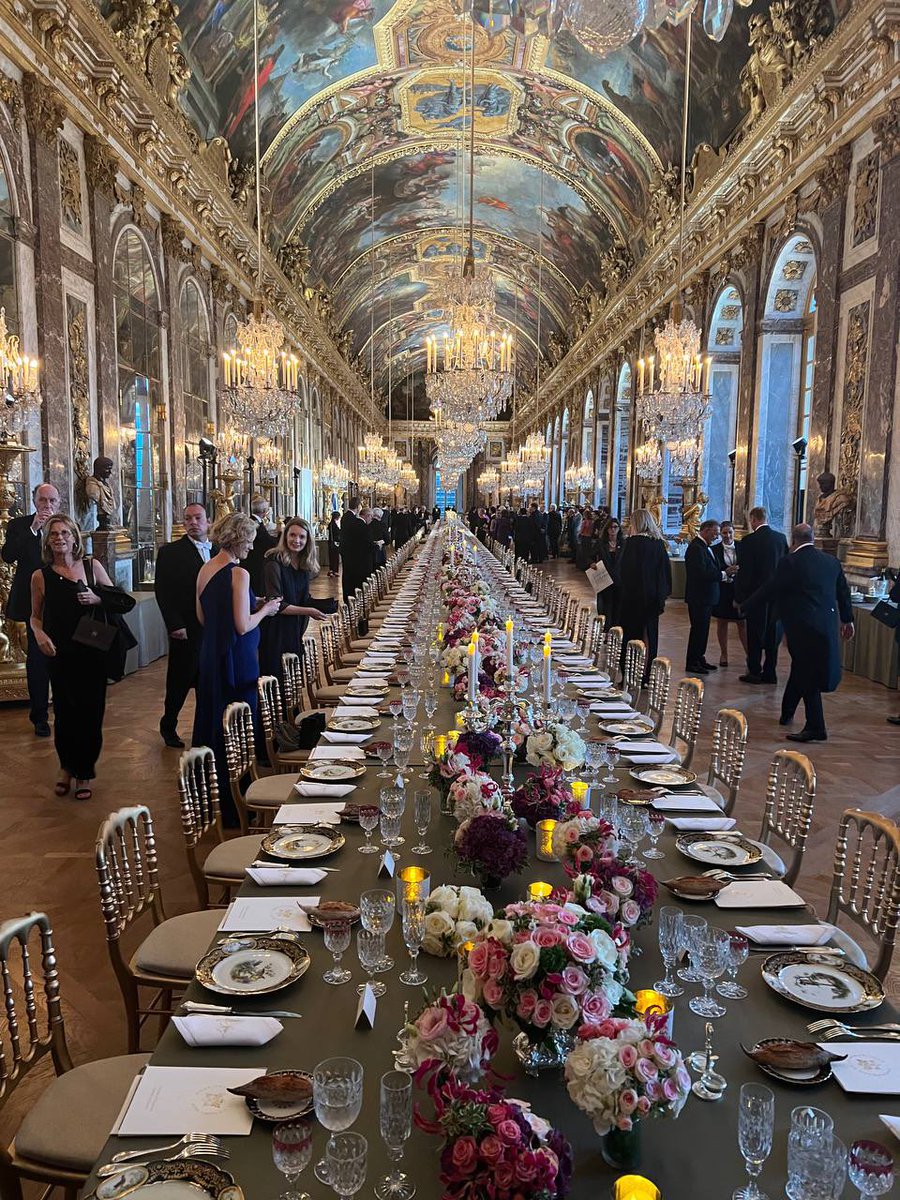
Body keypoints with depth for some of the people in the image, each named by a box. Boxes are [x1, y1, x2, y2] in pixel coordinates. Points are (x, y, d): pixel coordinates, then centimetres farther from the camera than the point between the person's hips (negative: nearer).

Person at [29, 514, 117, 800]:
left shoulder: (92, 566, 1)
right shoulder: (41, 576, 1)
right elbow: (35, 616, 11)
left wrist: (97, 600, -10)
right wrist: (39, 634, -8)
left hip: (92, 651, 0)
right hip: (60, 654, 0)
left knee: (90, 712, 4)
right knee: (64, 712, 6)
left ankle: (84, 774, 22)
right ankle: (67, 767, 31)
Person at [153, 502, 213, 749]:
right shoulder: (170, 552, -4)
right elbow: (162, 592, -8)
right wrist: (175, 625, -14)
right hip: (186, 631, -4)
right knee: (179, 681, 7)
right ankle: (168, 726, 25)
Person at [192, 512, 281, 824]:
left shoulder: (204, 570, 6)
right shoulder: (239, 574, -18)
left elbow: (202, 618, 12)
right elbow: (243, 626, -21)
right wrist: (265, 610, -2)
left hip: (209, 657, 8)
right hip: (236, 661, -8)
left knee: (211, 722, 19)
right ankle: (233, 806, 11)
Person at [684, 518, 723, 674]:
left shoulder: (704, 547, 14)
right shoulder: (696, 548, -18)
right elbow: (702, 573, -26)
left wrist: (721, 572, 0)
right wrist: (721, 574, -16)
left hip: (706, 596, 10)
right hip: (699, 597, -10)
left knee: (702, 629, 15)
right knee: (698, 629, -4)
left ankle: (699, 658, 25)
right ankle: (692, 663, 4)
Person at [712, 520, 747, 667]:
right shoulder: (714, 549, -2)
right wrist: (725, 573, -22)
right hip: (722, 590, 0)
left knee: (743, 623, 1)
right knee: (722, 623, 9)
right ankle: (723, 654, 20)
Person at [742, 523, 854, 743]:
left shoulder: (790, 562, -11)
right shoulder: (832, 561, 8)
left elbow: (769, 590, -6)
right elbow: (843, 591, 18)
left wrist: (745, 607, 8)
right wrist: (847, 619, 32)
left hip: (802, 626, -6)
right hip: (828, 624, 6)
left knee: (806, 674, 0)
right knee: (801, 668, 19)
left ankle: (816, 728, -1)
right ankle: (786, 714, 34)